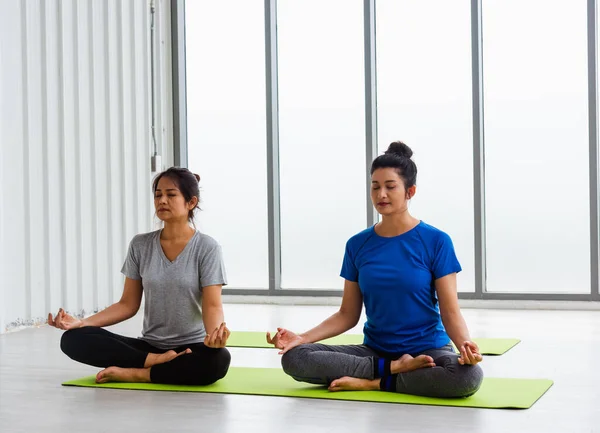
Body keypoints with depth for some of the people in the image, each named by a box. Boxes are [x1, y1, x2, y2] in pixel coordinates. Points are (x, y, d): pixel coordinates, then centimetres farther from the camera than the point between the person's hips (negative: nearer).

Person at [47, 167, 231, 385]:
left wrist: (214, 334, -38)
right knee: (73, 339, -18)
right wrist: (81, 323, -8)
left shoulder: (206, 247, -7)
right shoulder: (140, 245, 4)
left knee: (218, 359, -40)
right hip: (149, 346, 3)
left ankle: (134, 373, -23)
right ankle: (156, 361, -23)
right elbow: (128, 304, 6)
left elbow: (212, 305, -14)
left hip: (191, 349, -3)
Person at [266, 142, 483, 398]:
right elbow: (348, 314, 7)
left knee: (468, 375, -37)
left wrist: (465, 345, -29)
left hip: (427, 350, -3)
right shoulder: (358, 245, 4)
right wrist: (302, 338, -7)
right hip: (374, 350, 3)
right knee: (294, 358, -20)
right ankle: (393, 368, -14)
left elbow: (450, 312, -8)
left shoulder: (436, 241, -6)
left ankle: (374, 381, -18)